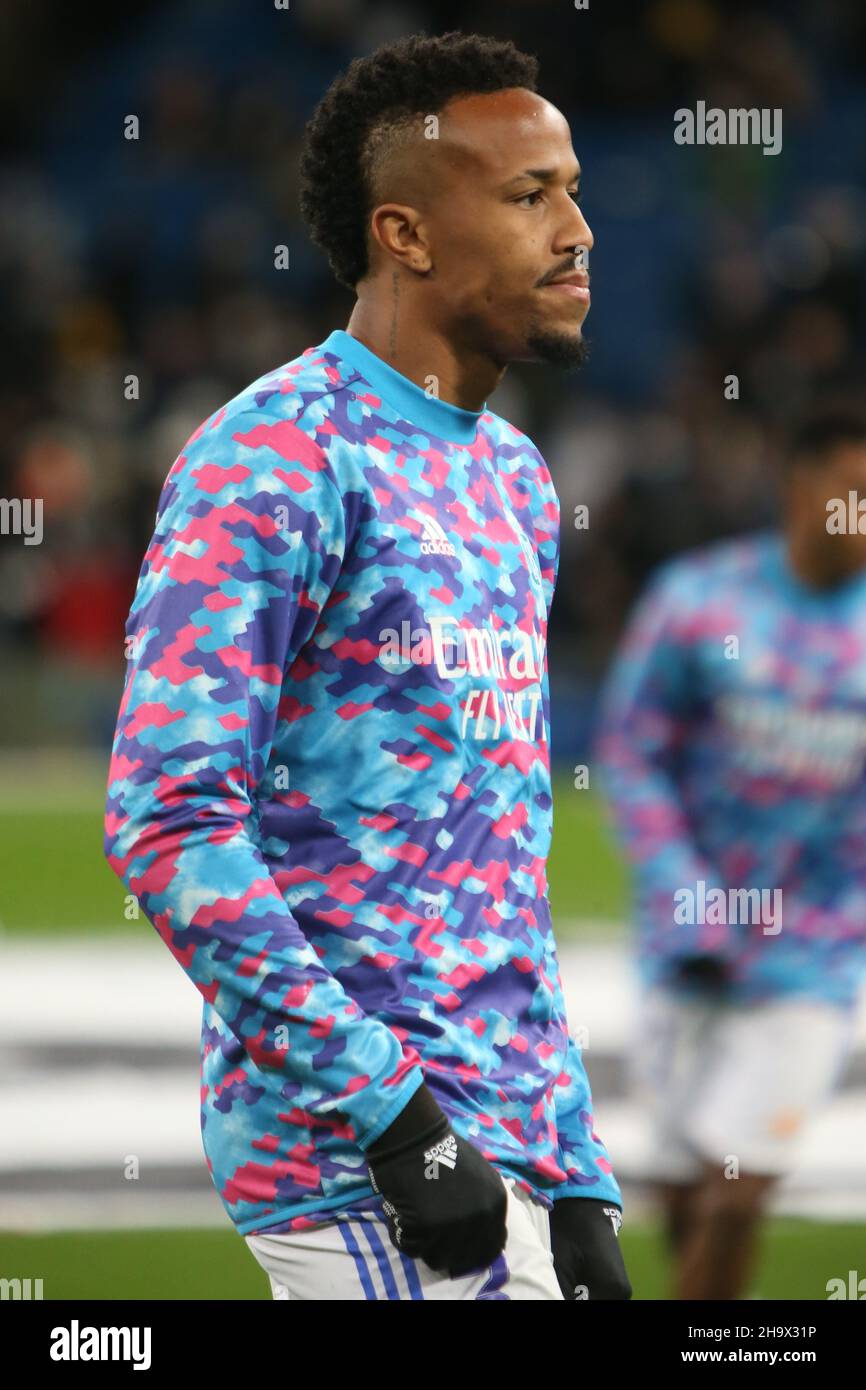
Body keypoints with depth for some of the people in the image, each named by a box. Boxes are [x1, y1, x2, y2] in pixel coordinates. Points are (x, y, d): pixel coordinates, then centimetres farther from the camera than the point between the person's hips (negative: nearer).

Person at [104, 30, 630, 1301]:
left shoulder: (515, 480, 18)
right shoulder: (271, 464, -10)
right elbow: (170, 823, -18)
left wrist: (576, 1183, 17)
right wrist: (391, 1110, -21)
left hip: (506, 1153, 8)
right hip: (360, 1163, -8)